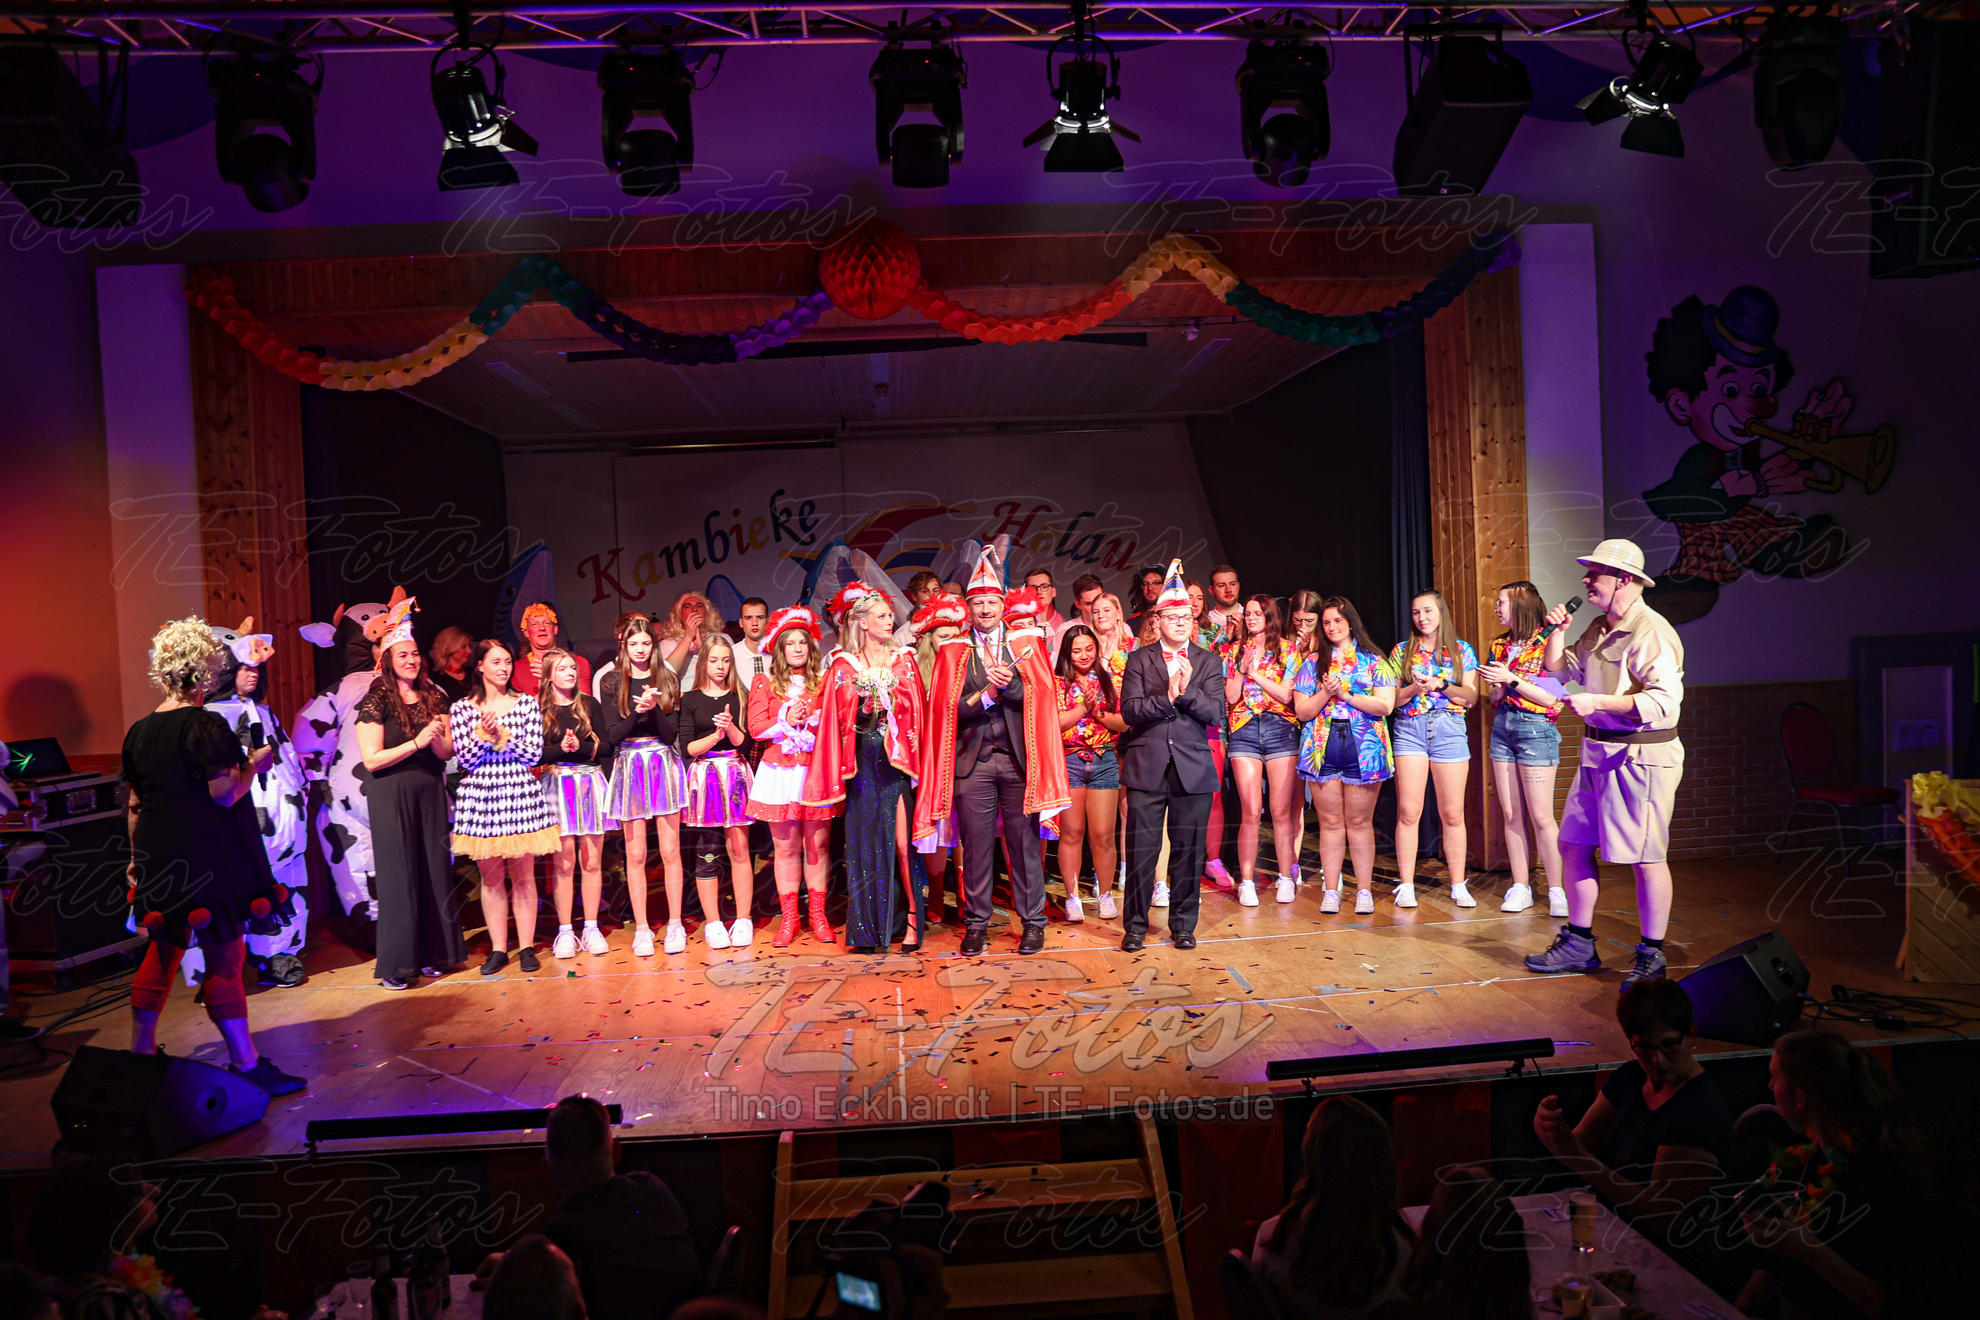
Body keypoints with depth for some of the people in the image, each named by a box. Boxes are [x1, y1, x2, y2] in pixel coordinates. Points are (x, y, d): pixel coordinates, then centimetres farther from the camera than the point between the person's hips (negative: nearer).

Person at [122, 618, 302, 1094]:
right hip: (208, 860, -8)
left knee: (162, 953, 20)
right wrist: (255, 764, -2)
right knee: (224, 958, -3)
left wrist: (138, 859, 21)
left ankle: (140, 1051, 30)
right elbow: (224, 794, -19)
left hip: (159, 859, 8)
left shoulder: (139, 732, 8)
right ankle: (245, 1063, 3)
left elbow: (134, 805, 13)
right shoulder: (205, 725, -15)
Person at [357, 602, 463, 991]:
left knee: (435, 871, 6)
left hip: (430, 793, 5)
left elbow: (447, 752, 7)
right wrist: (417, 742, -19)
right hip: (391, 797, -5)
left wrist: (436, 737, -14)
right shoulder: (376, 701, -7)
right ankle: (396, 964, 5)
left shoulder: (434, 697, 7)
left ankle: (430, 955, 17)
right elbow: (372, 759, -13)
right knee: (398, 875, -2)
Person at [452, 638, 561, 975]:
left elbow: (534, 754, -2)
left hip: (520, 793, 0)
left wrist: (500, 736, -12)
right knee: (491, 877, 6)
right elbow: (465, 759, -2)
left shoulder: (527, 703, 5)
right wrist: (484, 735, -17)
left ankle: (527, 947, 11)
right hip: (480, 796, 0)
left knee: (523, 875, 2)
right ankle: (498, 949, 15)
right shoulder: (461, 708, 5)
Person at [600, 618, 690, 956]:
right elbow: (613, 735, -3)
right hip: (629, 767, 0)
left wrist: (654, 709, -18)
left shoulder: (667, 680, 7)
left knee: (670, 851, 1)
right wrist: (638, 711, -18)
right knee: (635, 854, 1)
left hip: (664, 765, 0)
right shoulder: (612, 684, 6)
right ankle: (641, 928, 9)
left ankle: (675, 925, 9)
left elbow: (672, 732, 0)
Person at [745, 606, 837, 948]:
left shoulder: (824, 682, 9)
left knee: (817, 845, 3)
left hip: (816, 771, 0)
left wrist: (811, 722, -13)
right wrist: (786, 722, -12)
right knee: (785, 847, 4)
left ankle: (818, 916, 13)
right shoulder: (765, 684, 9)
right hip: (779, 772, 0)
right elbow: (756, 728, 1)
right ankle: (788, 917, 13)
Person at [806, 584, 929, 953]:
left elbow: (916, 712, 6)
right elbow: (839, 721, 6)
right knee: (866, 842, 2)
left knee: (902, 840, -6)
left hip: (898, 762, 0)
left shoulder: (904, 660, 10)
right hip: (864, 765, 0)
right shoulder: (843, 667, 7)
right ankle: (869, 927, 10)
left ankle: (910, 920, 3)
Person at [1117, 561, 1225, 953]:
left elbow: (1215, 713, -2)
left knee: (1188, 850, 7)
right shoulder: (1139, 659, 6)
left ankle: (1183, 924, 21)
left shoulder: (1209, 662, 9)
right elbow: (1130, 711, -6)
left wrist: (1186, 690, -17)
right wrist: (1166, 697, -19)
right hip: (1147, 767, -1)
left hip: (1193, 769, 1)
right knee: (1140, 850, 1)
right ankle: (1135, 926, 13)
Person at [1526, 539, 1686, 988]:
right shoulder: (1599, 629, 14)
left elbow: (1664, 700, -25)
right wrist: (1556, 632, 10)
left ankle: (1651, 957, 12)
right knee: (1573, 846, 11)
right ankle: (1579, 945, 23)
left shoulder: (1651, 632, -15)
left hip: (1641, 757, -9)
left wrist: (1597, 702, -27)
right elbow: (1559, 670, 26)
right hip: (1598, 753, 9)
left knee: (1645, 859, -1)